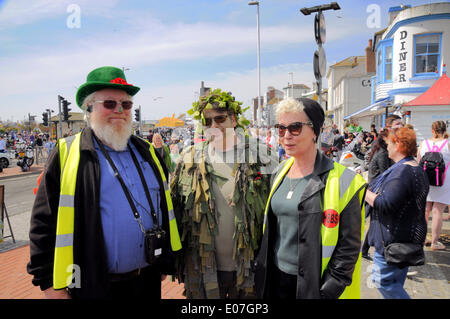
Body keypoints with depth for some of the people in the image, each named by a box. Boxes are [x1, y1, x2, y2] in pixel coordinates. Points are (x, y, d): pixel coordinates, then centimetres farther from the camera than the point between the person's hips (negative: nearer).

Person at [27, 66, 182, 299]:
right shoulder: (66, 155, -7)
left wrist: (165, 262, 13)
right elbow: (44, 223, -6)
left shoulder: (146, 152, 7)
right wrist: (50, 284, -7)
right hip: (94, 286, -4)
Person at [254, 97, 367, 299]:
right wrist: (261, 271, 11)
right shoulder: (280, 171, 4)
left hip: (312, 285, -5)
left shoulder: (340, 181, -14)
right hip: (276, 278, 5)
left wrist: (329, 291, -14)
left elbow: (349, 245, -12)